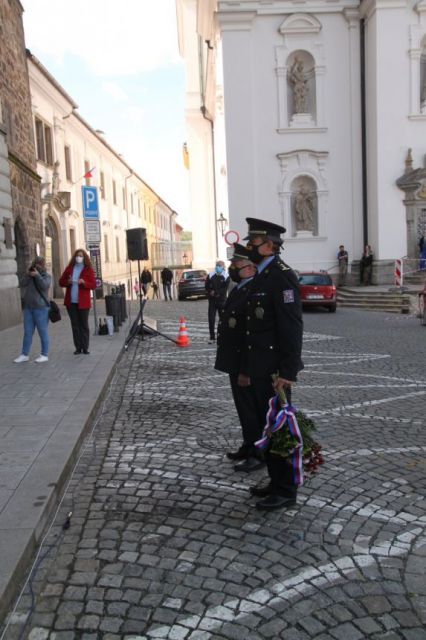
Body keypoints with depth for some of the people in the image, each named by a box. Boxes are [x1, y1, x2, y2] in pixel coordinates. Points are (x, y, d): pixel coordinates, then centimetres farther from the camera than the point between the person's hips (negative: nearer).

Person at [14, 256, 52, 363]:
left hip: (41, 308, -5)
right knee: (27, 332, 7)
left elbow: (44, 286, -18)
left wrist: (37, 275, -20)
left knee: (43, 332, -1)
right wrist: (28, 274, -11)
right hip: (28, 308, 5)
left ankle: (45, 355, 6)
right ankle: (24, 355, 12)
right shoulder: (30, 275, 12)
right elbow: (21, 283, -2)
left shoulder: (47, 276, 0)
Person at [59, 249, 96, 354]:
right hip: (71, 302, 3)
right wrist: (68, 282, -10)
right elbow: (61, 281, 11)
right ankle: (78, 347, 10)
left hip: (83, 302, -3)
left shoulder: (88, 269, 1)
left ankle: (85, 347, 6)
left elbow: (93, 285, -4)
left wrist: (84, 282, -21)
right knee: (75, 325, 6)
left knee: (84, 325, 2)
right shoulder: (69, 268, 10)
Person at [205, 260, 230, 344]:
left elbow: (225, 289, -11)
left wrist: (215, 292, -17)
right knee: (211, 319, -2)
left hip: (222, 301, -2)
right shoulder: (210, 275, 6)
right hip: (212, 301, 2)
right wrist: (212, 293, -13)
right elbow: (207, 287, 3)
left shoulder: (226, 276, -2)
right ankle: (212, 337, 5)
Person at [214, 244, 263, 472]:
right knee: (244, 406, 20)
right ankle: (249, 447, 34)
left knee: (251, 409, 2)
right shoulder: (238, 289, 12)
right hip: (236, 363, 10)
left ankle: (258, 454, 16)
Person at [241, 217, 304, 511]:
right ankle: (276, 481, 29)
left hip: (275, 371, -9)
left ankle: (287, 490, 13)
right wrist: (245, 368, 20)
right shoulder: (260, 277, 16)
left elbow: (292, 327, -21)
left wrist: (288, 372, -24)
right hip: (260, 369, 9)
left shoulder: (282, 275, -14)